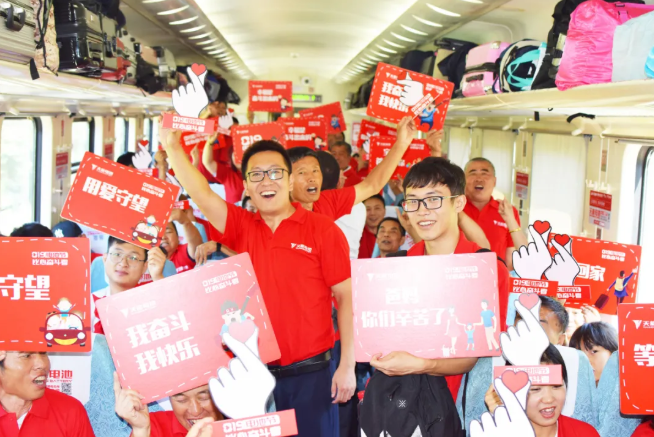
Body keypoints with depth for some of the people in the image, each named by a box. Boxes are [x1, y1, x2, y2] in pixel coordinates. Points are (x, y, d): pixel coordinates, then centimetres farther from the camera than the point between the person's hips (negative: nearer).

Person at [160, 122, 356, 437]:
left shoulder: (323, 230, -6)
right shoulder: (242, 228, 4)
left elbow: (346, 298, -6)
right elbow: (202, 195, -8)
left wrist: (347, 366, -10)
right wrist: (172, 145, -19)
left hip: (311, 372, -3)